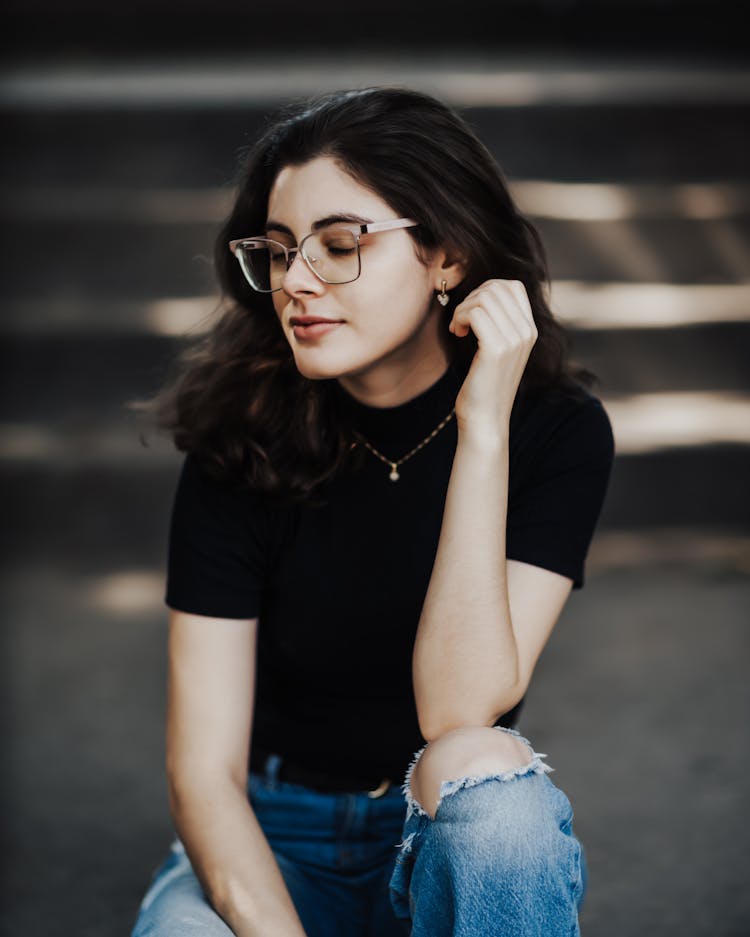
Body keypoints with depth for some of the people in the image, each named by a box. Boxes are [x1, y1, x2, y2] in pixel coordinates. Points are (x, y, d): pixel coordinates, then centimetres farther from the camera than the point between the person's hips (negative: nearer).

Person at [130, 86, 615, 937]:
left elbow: (456, 713, -24)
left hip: (463, 838, 1)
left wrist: (483, 424, -28)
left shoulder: (556, 430, -13)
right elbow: (203, 769, -15)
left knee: (489, 773, -34)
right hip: (271, 843, 0)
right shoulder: (240, 443, -13)